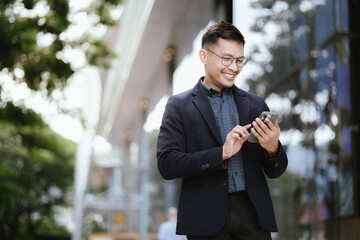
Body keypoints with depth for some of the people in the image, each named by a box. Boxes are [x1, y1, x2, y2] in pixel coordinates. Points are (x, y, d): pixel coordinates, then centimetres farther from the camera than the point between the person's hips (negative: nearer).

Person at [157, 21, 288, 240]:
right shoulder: (179, 106, 4)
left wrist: (273, 149, -9)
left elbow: (275, 172, 13)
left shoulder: (256, 105, 13)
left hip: (253, 214, 3)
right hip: (207, 218, -2)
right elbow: (167, 164, -8)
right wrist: (222, 153, -17)